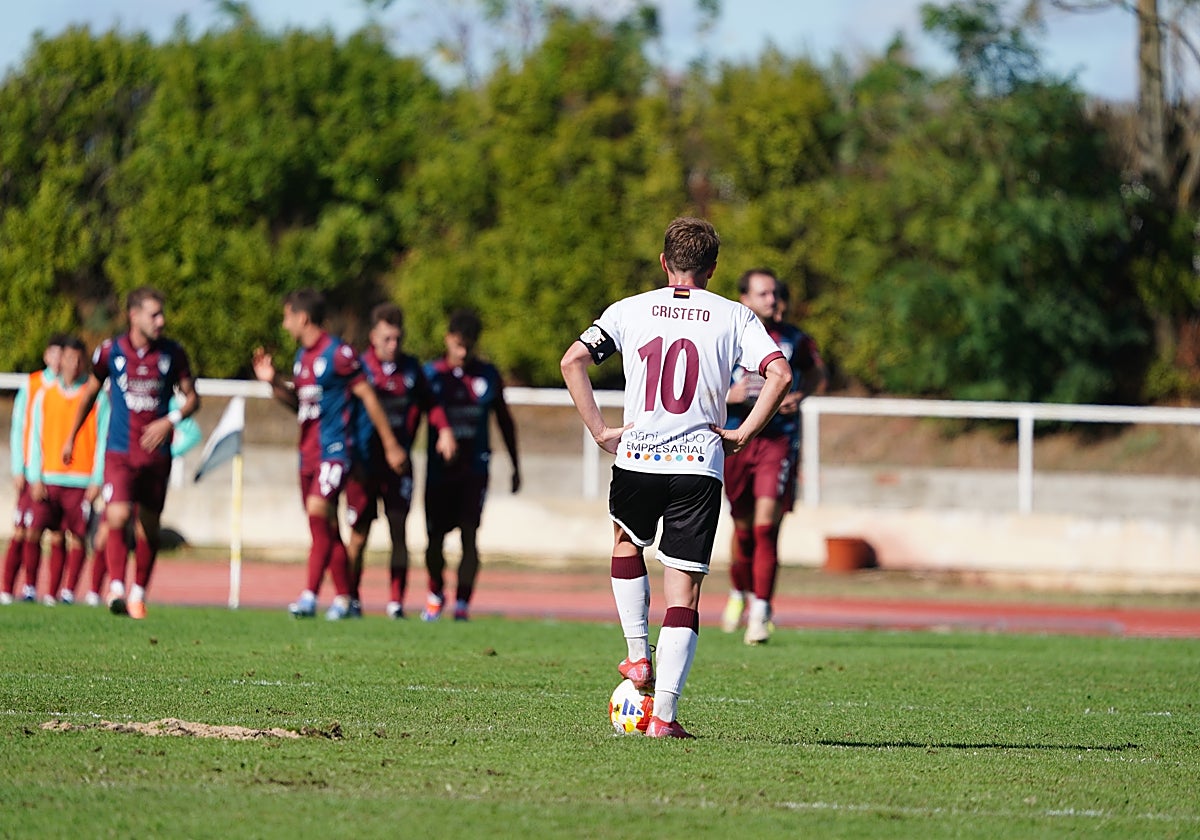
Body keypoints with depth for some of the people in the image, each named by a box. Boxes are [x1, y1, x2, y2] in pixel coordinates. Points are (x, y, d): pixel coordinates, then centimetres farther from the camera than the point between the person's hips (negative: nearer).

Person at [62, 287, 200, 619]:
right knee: (117, 517, -19)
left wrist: (170, 420, -13)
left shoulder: (173, 353, 0)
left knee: (150, 526, 7)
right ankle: (116, 589, -21)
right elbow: (90, 392, 14)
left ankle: (138, 594, 20)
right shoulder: (111, 351, -2)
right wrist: (71, 438, 20)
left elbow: (192, 398, 7)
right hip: (119, 452, -2)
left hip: (156, 452, 2)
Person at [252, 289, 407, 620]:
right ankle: (342, 598, 16)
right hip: (309, 452, 9)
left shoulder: (338, 354, -10)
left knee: (318, 510, -22)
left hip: (334, 449, -9)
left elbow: (368, 397, -7)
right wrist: (273, 381, 9)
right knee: (327, 529, 9)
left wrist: (391, 445, -6)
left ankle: (310, 596, -27)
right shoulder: (302, 355, 15)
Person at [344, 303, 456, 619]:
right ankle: (352, 598, 13)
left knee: (399, 532, -1)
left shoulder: (411, 368, 7)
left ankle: (396, 602, 3)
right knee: (358, 535, 2)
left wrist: (443, 429, 2)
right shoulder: (359, 367, -4)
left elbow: (429, 402, 18)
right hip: (365, 465, -3)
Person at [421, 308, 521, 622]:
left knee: (470, 535, -9)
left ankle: (462, 603, -6)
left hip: (475, 469, 0)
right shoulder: (431, 373, 0)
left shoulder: (487, 375, 4)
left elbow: (504, 420, 15)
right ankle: (435, 594, 27)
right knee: (435, 536, 2)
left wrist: (515, 466, 17)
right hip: (439, 468, 0)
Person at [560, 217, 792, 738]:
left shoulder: (629, 310, 5)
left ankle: (639, 658, 25)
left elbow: (572, 361, -4)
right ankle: (664, 714, -6)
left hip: (637, 459, 1)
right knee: (684, 592, 1)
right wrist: (743, 435, -2)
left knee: (627, 544, 32)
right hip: (700, 466, -1)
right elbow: (779, 374, -10)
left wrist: (600, 431, 0)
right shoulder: (733, 317, 3)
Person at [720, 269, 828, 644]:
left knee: (766, 522, -15)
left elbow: (817, 372, 19)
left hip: (779, 440, -1)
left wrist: (799, 396, -1)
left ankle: (760, 612, -12)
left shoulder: (793, 339, 2)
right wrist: (727, 395, -17)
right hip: (736, 440, 1)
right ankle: (740, 592, 38)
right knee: (744, 528, 9)